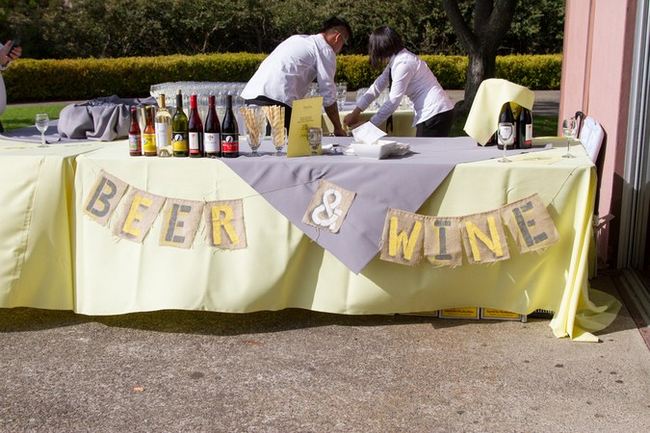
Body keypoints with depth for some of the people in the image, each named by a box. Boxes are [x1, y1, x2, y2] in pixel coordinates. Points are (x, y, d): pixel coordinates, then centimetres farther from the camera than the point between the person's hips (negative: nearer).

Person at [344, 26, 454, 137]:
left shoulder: (403, 63, -19)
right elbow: (377, 86, 13)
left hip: (434, 114, -9)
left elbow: (393, 101, -19)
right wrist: (355, 112, 10)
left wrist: (370, 125, -12)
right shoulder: (395, 60, 10)